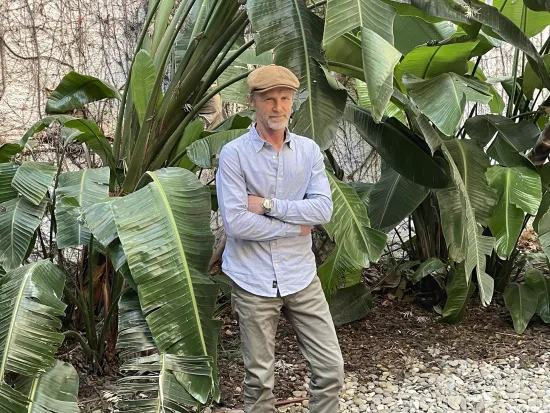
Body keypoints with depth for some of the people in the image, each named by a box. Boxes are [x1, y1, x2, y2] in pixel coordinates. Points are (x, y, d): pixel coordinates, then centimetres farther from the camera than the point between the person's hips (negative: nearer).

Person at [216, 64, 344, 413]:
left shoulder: (309, 150, 3)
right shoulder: (234, 154, -8)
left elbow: (324, 209, -8)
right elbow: (235, 222, -17)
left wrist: (269, 205, -15)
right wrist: (295, 227, -10)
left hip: (301, 277, 3)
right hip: (253, 282, -3)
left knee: (332, 368, 6)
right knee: (259, 379, 9)